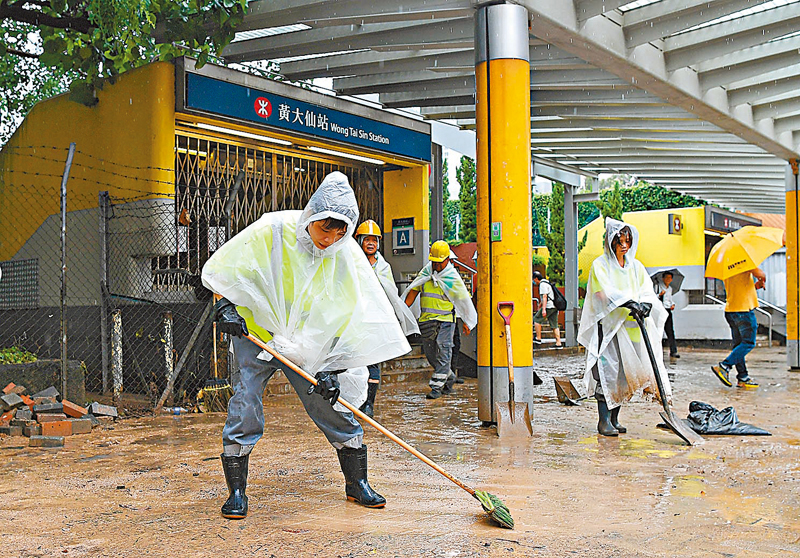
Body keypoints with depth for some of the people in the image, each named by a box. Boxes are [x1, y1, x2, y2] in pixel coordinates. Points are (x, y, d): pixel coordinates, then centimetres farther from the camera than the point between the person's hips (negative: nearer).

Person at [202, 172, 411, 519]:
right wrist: (226, 305, -23)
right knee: (245, 406, -10)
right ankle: (236, 492, 5)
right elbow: (222, 271, -8)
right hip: (254, 333, -1)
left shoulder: (347, 256, -14)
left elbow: (347, 317, -11)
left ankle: (357, 484, 17)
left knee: (336, 407, -1)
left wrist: (332, 368, -17)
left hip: (310, 345, 2)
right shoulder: (272, 231, -20)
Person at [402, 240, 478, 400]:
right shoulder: (424, 273, 6)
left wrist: (466, 322, 3)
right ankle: (449, 376, 31)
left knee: (443, 351, -12)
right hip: (426, 319, 5)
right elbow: (413, 291, 10)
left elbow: (464, 300, 2)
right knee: (430, 353, 11)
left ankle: (437, 386, -10)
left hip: (446, 319, -5)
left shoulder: (453, 278, -5)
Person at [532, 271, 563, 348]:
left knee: (536, 319, 2)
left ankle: (538, 338, 2)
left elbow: (544, 297, -19)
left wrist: (543, 309, -25)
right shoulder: (546, 283, 23)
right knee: (555, 326, 8)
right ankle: (559, 343, 5)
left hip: (549, 307, -9)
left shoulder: (542, 284, -9)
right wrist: (538, 308, 37)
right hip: (554, 307, 9)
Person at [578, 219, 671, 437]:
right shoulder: (600, 265, -1)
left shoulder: (635, 266, 14)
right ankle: (604, 420, -6)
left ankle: (614, 419, 15)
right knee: (607, 370, -10)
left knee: (624, 372, 5)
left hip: (630, 326, 5)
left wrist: (646, 305, -17)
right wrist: (630, 303, -27)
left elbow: (647, 290, 5)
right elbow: (607, 292, -15)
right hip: (607, 325, -5)